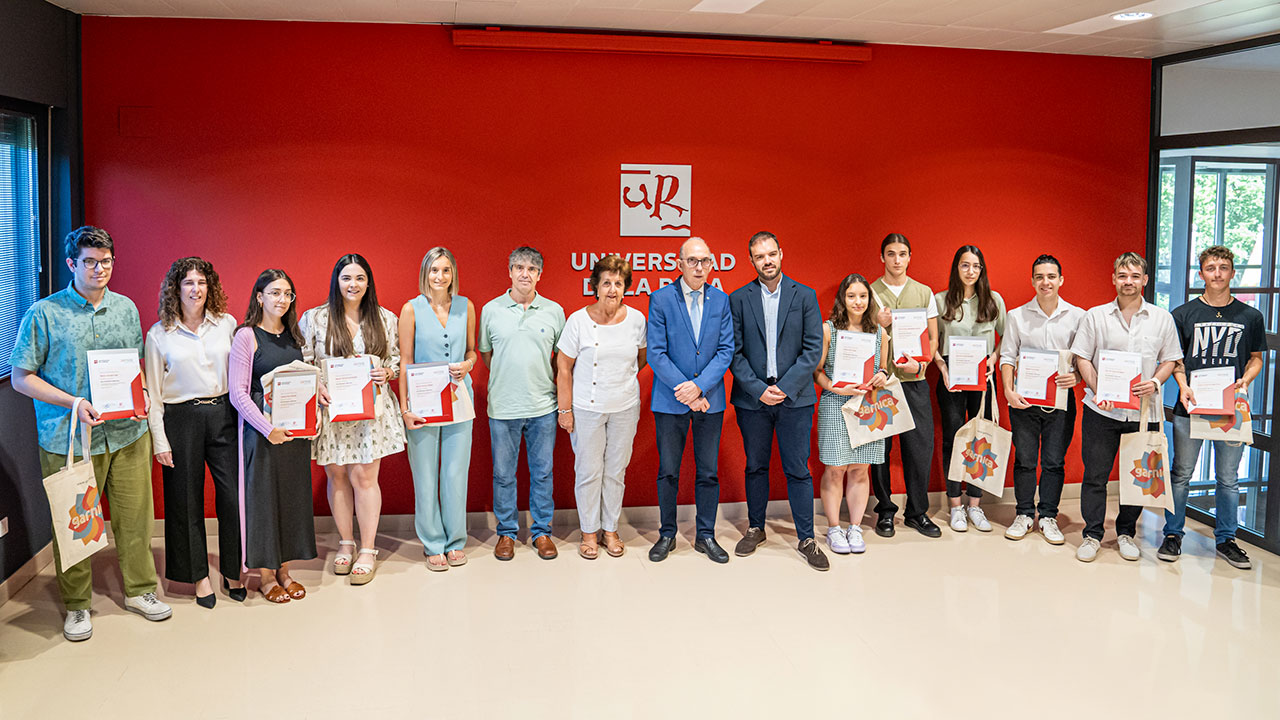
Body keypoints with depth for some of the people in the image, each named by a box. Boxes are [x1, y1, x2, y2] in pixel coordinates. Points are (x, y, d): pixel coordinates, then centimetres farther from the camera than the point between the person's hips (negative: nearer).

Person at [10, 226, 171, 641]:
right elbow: (21, 377, -3)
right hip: (70, 438, -3)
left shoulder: (126, 308, 9)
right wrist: (74, 403, -15)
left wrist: (141, 395, -1)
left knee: (135, 515, 9)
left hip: (128, 433, 4)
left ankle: (139, 590, 26)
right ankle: (76, 605, 21)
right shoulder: (45, 314, -4)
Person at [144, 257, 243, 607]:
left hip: (224, 415, 1)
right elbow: (152, 392, 2)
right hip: (181, 420, -1)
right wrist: (159, 440, -3)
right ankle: (199, 576, 20)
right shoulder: (159, 334, 2)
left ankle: (233, 572, 16)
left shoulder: (227, 324, 6)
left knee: (234, 495, -1)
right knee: (187, 499, 6)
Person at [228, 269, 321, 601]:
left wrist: (315, 387, -2)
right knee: (263, 495, 2)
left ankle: (284, 570, 23)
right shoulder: (246, 336, -7)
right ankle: (265, 575, 15)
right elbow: (238, 393, -12)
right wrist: (268, 428, -19)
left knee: (293, 495, 10)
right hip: (261, 428, -6)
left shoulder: (293, 334, 10)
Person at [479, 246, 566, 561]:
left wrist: (555, 385, 3)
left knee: (542, 472, 9)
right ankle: (507, 532, 23)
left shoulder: (554, 311, 2)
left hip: (543, 407, 0)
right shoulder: (491, 310, 1)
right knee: (503, 474, 8)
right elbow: (485, 353, 12)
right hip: (503, 406, 0)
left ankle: (542, 531, 22)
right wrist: (506, 379, 6)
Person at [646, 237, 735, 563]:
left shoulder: (721, 300, 3)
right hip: (670, 401, -2)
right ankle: (667, 535, 22)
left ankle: (705, 535, 22)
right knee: (668, 472, 7)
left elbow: (725, 350, 0)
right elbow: (656, 353, -8)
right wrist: (684, 390, -13)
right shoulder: (661, 299, -5)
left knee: (708, 472, 8)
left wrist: (699, 386, -13)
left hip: (710, 400, 2)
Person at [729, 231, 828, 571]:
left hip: (794, 398, -1)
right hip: (752, 398, 1)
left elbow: (813, 348, -3)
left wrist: (785, 387, -11)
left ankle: (806, 539, 12)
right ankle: (755, 529, 27)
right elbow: (734, 352, -1)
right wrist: (758, 389, -11)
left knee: (798, 469, 3)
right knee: (755, 466, 12)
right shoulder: (738, 299, 3)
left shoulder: (805, 296, 2)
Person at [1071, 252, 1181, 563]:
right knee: (1095, 474, 1)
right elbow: (1082, 358, 2)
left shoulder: (1162, 318, 6)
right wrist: (1098, 390, -11)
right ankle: (1092, 534, 14)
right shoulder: (1095, 316, 3)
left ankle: (1126, 532, 24)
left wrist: (1155, 382, -11)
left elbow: (1170, 359, 9)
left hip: (1143, 411, 1)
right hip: (1101, 409, -1)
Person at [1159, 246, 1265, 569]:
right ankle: (1173, 535, 17)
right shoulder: (1183, 314, 3)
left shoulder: (1250, 317, 6)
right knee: (1181, 474, 6)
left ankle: (1225, 539, 20)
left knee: (1228, 478, 8)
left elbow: (1256, 358, 14)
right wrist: (1183, 386, -10)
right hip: (1189, 406, -1)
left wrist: (1244, 381, -5)